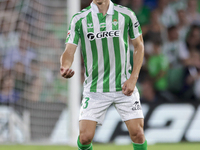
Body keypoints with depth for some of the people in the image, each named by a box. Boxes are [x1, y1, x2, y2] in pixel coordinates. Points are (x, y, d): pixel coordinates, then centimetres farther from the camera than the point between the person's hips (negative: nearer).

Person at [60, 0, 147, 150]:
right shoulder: (79, 19, -3)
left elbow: (139, 46, 8)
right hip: (94, 90, 0)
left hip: (124, 87, 0)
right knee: (85, 137, -10)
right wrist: (65, 67, -29)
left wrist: (133, 78, -2)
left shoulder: (127, 15, -2)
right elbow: (69, 51, -5)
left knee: (137, 134, -7)